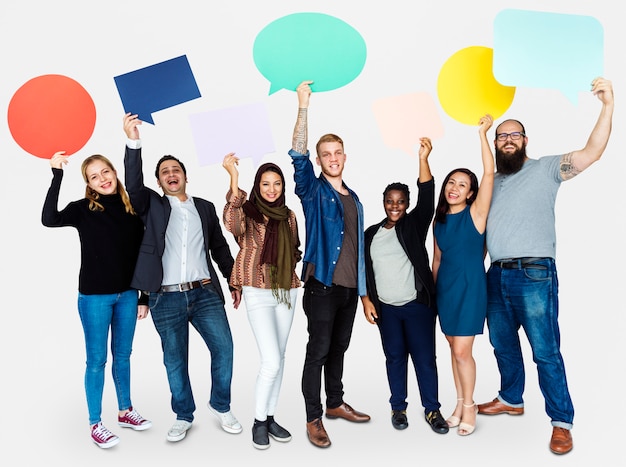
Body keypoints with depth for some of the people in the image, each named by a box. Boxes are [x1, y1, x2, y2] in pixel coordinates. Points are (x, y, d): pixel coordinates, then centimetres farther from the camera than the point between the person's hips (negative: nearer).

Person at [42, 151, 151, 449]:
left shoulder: (132, 210, 3)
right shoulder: (83, 209, -7)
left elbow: (140, 255, 7)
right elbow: (49, 219, -27)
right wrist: (57, 175, -30)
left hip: (127, 295, 4)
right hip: (94, 297, -4)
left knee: (122, 355, 17)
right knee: (97, 360, 5)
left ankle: (125, 412, 33)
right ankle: (95, 425, 18)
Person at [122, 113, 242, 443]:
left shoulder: (205, 207, 13)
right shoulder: (152, 206, 6)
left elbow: (220, 247, 16)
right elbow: (133, 185, -13)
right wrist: (133, 142, -23)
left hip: (204, 292, 2)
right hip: (166, 298, -1)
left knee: (223, 348, -2)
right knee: (175, 361, 8)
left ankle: (221, 406, 20)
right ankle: (183, 416, 26)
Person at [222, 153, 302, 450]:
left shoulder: (288, 216, 9)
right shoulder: (248, 211, -7)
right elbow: (232, 224, -32)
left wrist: (292, 259, 0)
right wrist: (234, 179, -37)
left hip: (286, 291, 6)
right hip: (258, 292, -5)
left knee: (279, 359, 12)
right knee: (271, 362, -10)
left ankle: (270, 417, 26)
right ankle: (259, 422, 11)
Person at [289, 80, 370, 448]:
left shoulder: (354, 200, 15)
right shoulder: (313, 191, -1)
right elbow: (299, 156, -18)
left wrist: (362, 287, 15)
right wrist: (304, 108, -26)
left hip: (350, 287, 6)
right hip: (322, 284, -5)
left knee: (338, 348, 16)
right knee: (318, 351, -2)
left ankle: (336, 403, 31)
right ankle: (314, 419, 8)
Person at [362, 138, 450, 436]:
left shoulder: (414, 225, 1)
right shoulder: (371, 234, 8)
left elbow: (427, 199, -14)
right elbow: (364, 269, 11)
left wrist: (423, 159, -23)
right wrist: (366, 300, 1)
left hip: (417, 304, -2)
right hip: (385, 307, 2)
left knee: (425, 357, 2)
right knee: (395, 357, 10)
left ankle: (432, 409, 15)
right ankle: (398, 407, 22)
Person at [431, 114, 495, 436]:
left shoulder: (475, 213, -7)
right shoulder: (439, 220, 8)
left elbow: (489, 174, -18)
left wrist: (482, 134, -18)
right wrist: (432, 289, 15)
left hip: (470, 287, -5)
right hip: (444, 288, 5)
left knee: (462, 350, -5)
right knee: (455, 348, 13)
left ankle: (469, 406, 14)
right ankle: (460, 402, 26)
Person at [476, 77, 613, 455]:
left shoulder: (545, 169, 1)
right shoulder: (492, 181, 17)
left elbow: (592, 152, -10)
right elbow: (479, 226, 21)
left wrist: (608, 106, -20)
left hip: (534, 274, -6)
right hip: (497, 275, 6)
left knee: (546, 351, -5)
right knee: (502, 344, 18)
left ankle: (562, 422, 8)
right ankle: (511, 399, 36)